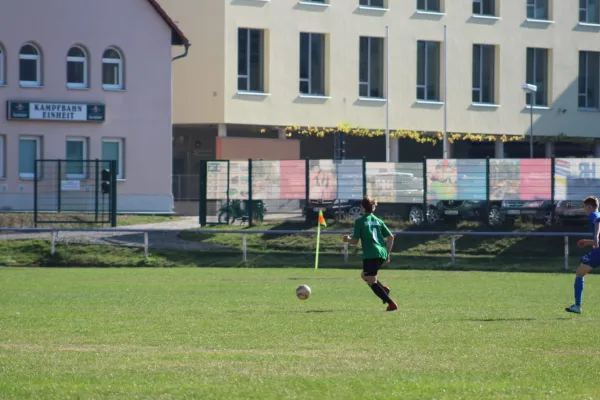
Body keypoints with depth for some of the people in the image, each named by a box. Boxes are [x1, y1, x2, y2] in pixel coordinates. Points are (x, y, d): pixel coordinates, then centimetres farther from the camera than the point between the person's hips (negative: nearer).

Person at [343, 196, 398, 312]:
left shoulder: (360, 222, -2)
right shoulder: (378, 221, 15)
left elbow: (355, 241, -5)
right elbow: (391, 237, 11)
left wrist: (347, 239, 17)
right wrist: (387, 253, 17)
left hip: (370, 255, -7)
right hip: (382, 253, 7)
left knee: (372, 282, -3)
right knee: (364, 275, 26)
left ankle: (391, 303, -17)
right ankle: (384, 289, 1)